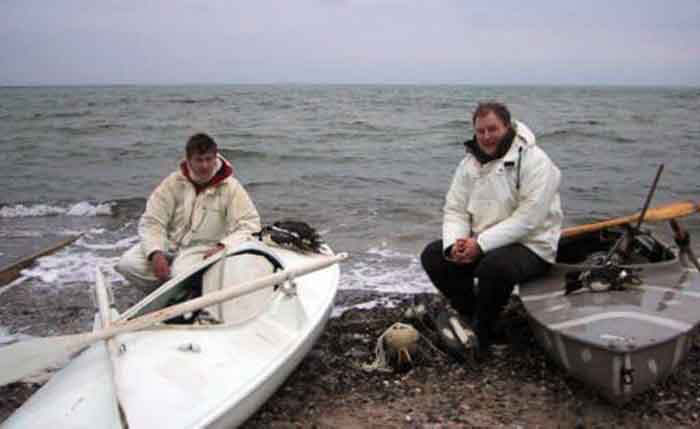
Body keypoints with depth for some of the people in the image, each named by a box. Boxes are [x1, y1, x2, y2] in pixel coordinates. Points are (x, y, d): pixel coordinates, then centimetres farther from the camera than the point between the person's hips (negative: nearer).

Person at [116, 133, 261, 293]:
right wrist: (155, 253, -23)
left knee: (181, 274, -34)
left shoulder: (230, 187, -9)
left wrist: (223, 247, -27)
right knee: (127, 263, -18)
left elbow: (250, 224, -11)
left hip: (203, 248, -3)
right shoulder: (174, 182, -4)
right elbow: (152, 221, -5)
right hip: (169, 243, 3)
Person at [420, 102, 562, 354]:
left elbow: (527, 219, -23)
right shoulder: (470, 163, 6)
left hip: (530, 246, -7)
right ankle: (471, 315, 7)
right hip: (479, 245, 7)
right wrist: (455, 243, -17)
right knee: (432, 256, -8)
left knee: (494, 266, -37)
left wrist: (481, 244, -26)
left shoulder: (535, 161, -15)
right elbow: (455, 210, 4)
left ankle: (482, 331, -10)